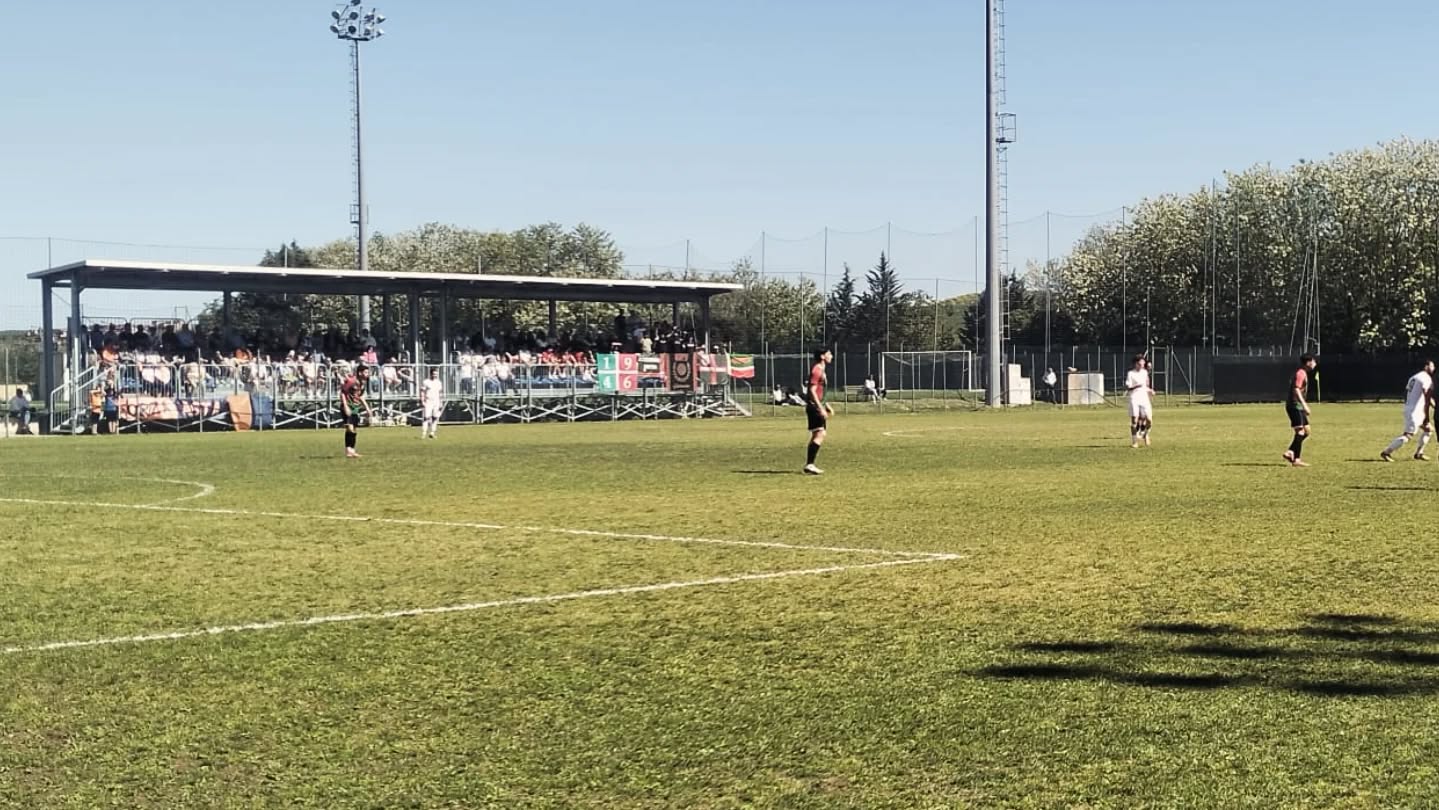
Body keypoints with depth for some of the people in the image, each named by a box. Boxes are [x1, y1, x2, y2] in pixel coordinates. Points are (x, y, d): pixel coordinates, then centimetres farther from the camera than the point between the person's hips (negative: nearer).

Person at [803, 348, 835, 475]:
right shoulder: (816, 370, -13)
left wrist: (827, 406, 25)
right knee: (819, 434, -16)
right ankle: (809, 465, -19)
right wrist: (821, 408, -24)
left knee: (817, 436, 11)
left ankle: (809, 465, 13)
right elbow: (812, 391, -20)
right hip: (814, 406, -11)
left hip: (818, 406, 11)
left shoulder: (821, 370, 18)